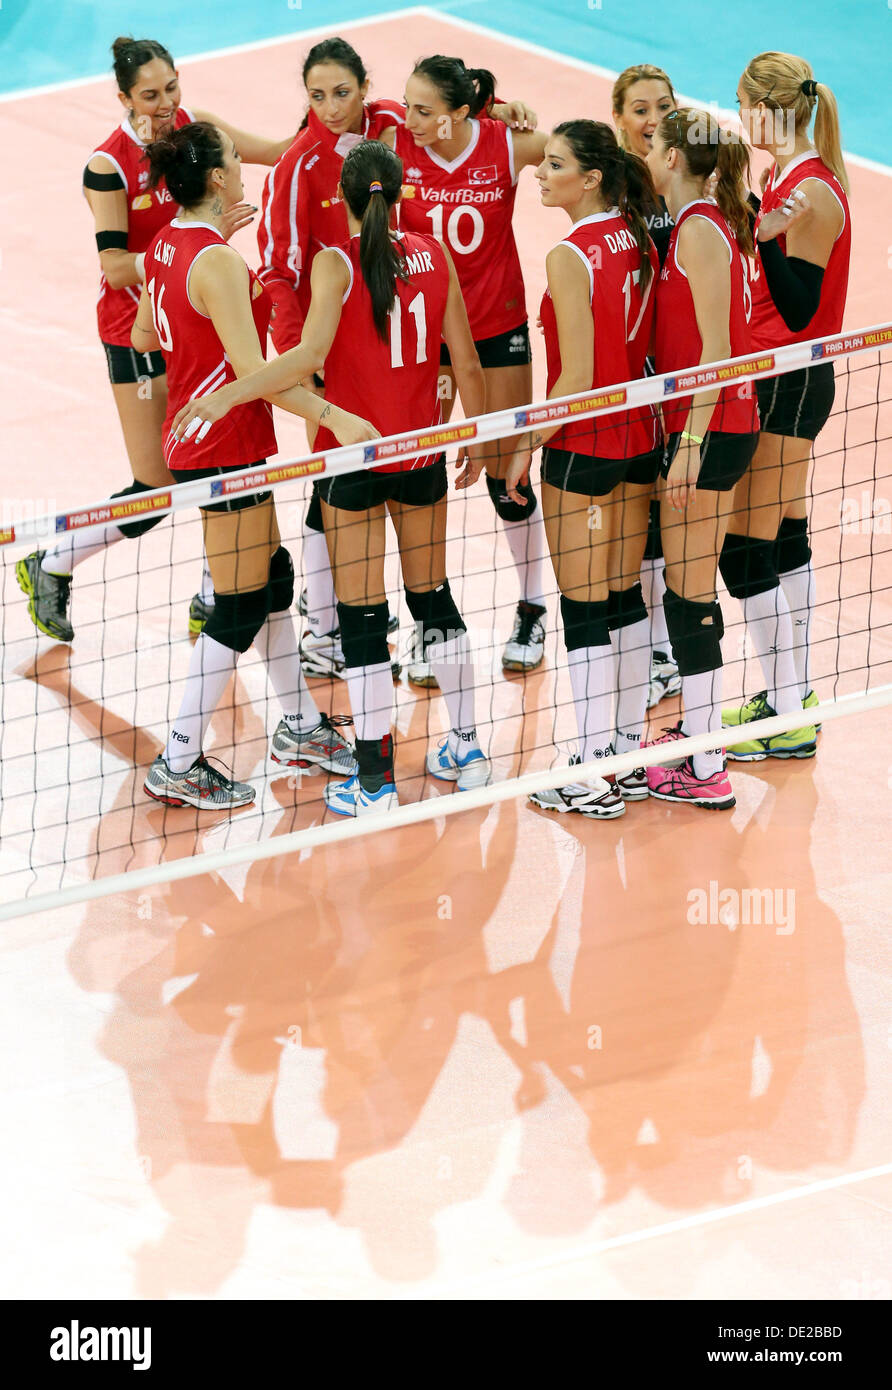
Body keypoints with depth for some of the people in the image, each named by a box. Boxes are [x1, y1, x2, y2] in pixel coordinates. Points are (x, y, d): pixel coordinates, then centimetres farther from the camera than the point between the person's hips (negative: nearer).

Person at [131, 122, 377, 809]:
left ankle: (300, 726, 33)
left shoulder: (168, 244, 4)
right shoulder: (217, 263, -24)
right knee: (241, 608, -1)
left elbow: (145, 335, 17)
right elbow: (252, 371, -28)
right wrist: (335, 416, -29)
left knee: (273, 578, 20)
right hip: (227, 449, -10)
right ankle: (179, 765, 5)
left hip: (194, 435, 10)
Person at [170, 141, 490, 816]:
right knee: (433, 597, 20)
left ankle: (376, 782, 2)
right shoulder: (434, 255, 0)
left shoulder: (336, 263, -13)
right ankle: (466, 749, 29)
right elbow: (466, 361, 4)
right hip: (422, 450, 5)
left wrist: (228, 396, -24)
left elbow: (310, 354, -27)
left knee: (361, 614, 1)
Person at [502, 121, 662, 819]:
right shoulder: (638, 240, 4)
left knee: (585, 608, -1)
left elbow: (576, 379, -19)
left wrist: (525, 446, -10)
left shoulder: (572, 257, -19)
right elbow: (644, 346, 10)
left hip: (583, 445, -8)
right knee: (624, 597, 16)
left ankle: (595, 776, 3)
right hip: (638, 435, 8)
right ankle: (631, 756, 23)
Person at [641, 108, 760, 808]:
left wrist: (690, 442, -21)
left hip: (709, 428, -10)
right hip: (726, 423, 10)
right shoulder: (714, 222, 12)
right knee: (691, 589, 18)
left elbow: (716, 348, -20)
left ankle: (706, 771, -2)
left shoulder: (699, 229, -16)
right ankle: (697, 729, 28)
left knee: (689, 595, -5)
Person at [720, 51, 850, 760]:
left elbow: (797, 312, -24)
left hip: (788, 385, -10)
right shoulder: (789, 178, 8)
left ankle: (789, 720, 0)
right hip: (786, 381, 10)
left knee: (747, 553, -6)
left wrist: (764, 233, -32)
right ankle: (794, 692, 27)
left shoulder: (811, 196, -21)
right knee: (786, 540, 17)